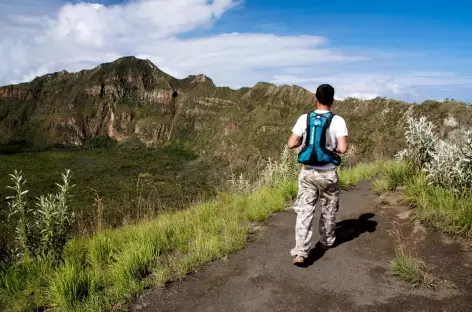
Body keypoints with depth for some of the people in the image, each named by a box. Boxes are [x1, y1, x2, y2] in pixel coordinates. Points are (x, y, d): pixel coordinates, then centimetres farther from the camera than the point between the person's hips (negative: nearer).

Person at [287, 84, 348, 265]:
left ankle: (300, 252, -5)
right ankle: (327, 241, 38)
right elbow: (343, 149, -15)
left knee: (304, 211, 2)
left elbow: (291, 144, -4)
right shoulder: (337, 121, -9)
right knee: (329, 209, 20)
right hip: (328, 173, -1)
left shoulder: (304, 119, -3)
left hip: (307, 172, 1)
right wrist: (334, 147, 7)